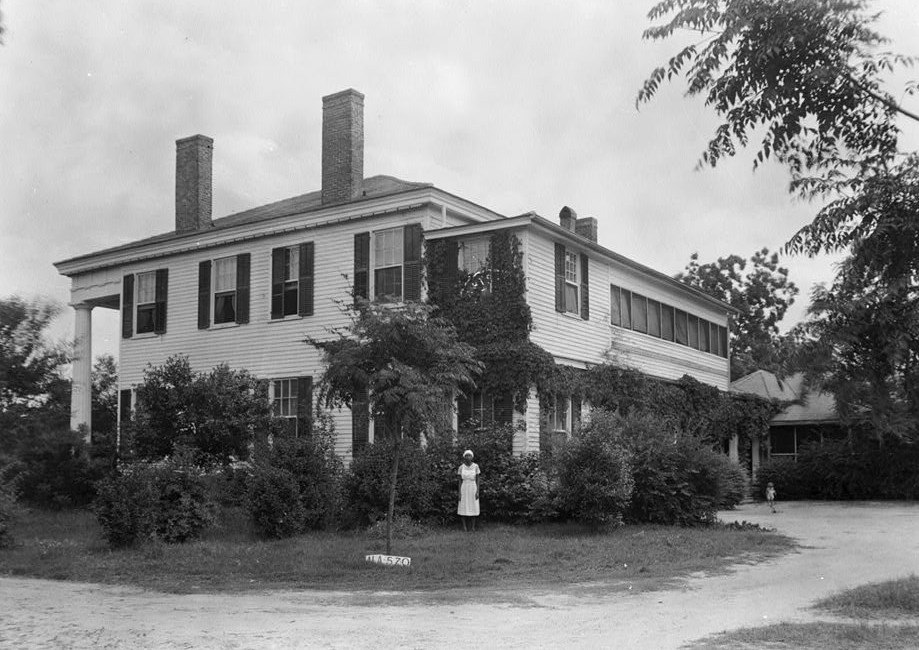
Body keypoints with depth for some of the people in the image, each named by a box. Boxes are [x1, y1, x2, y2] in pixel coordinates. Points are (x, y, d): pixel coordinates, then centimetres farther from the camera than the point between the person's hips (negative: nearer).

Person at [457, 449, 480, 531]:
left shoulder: (475, 466, -4)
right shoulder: (461, 467, -2)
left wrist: (477, 492, -7)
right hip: (464, 489, 0)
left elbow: (477, 480, -1)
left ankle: (473, 527, 10)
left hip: (473, 489, 0)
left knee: (473, 508, 1)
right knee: (463, 508, 2)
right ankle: (464, 526, 11)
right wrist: (459, 493, -3)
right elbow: (460, 481, 1)